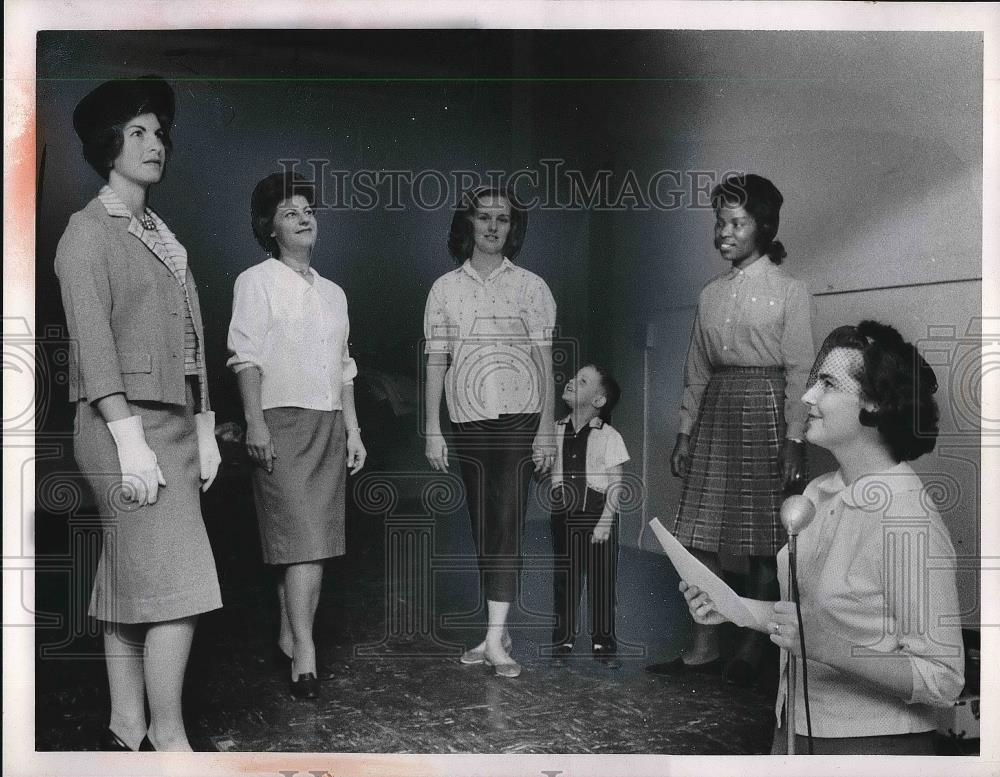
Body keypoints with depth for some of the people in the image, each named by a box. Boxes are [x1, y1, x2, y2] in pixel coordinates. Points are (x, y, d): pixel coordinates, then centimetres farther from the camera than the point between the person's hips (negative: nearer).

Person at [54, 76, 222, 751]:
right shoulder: (89, 230, -4)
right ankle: (168, 738, -2)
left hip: (173, 422, 8)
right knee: (177, 585, -10)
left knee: (131, 585, 9)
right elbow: (93, 344, -13)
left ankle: (126, 732, 16)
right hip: (126, 423, -8)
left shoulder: (161, 232, 19)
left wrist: (204, 426, 12)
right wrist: (130, 441, -19)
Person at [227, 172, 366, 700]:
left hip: (329, 426, 6)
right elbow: (245, 356, -7)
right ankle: (304, 656, -12)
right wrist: (254, 422, -17)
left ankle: (289, 642, 14)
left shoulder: (332, 292, 19)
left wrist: (353, 429, 14)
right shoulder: (257, 281, 1)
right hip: (282, 423, -6)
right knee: (301, 540, -13)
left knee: (314, 543, 5)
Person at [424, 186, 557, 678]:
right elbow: (435, 363, 7)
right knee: (483, 529, 7)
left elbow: (544, 364, 1)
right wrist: (432, 429, 2)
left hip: (518, 419, -3)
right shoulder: (445, 288, 8)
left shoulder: (530, 287, 3)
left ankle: (495, 638, -10)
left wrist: (546, 431, -5)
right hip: (467, 422, 3)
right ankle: (496, 633, 16)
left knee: (506, 526, -9)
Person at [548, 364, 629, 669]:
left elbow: (615, 484, -7)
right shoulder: (555, 431, 4)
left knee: (602, 579, 4)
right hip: (563, 512, 3)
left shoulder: (609, 437, -6)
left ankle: (603, 643, 17)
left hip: (598, 514, -2)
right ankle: (562, 641, 20)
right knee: (563, 579, 7)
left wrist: (604, 521, -14)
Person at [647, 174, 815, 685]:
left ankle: (752, 648, 11)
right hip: (715, 411, 5)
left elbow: (799, 370, -6)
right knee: (700, 533, 2)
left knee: (763, 538, 0)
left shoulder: (789, 292, -2)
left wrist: (794, 441, -12)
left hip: (765, 412, -5)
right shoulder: (711, 294, 12)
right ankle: (703, 647, 9)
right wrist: (684, 432, 11)